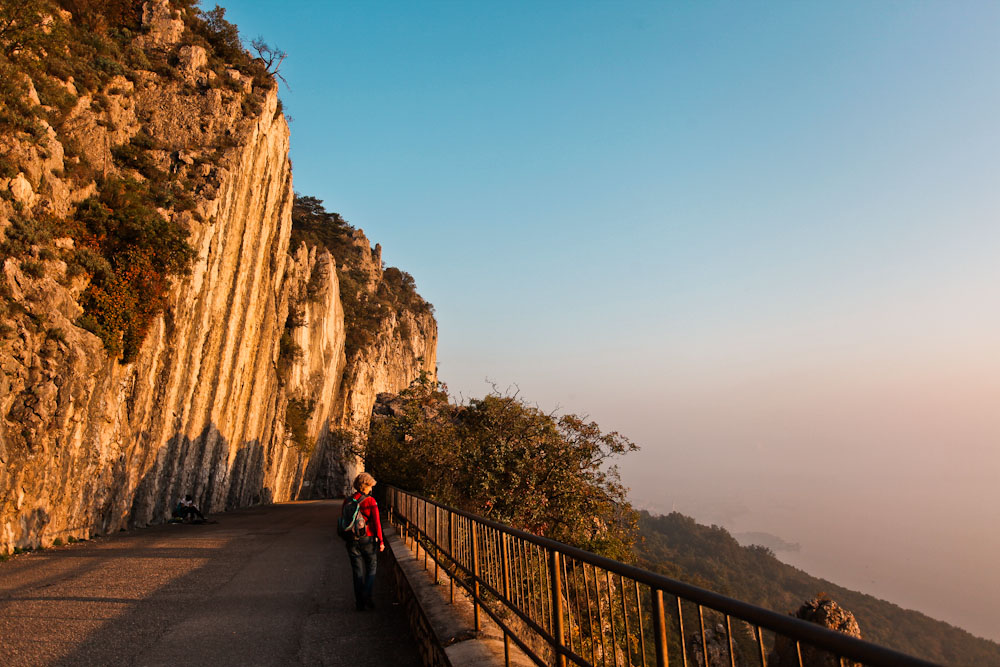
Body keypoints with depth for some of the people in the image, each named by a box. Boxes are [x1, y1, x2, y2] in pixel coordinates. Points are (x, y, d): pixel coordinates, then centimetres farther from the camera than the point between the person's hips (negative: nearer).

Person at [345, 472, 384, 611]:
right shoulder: (370, 501, -12)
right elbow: (376, 522, -13)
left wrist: (347, 538, 17)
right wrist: (380, 541, -6)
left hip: (352, 541, 4)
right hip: (368, 539, -4)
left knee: (358, 572, 12)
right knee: (371, 568, 14)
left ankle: (360, 603, 16)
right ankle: (367, 596, 0)